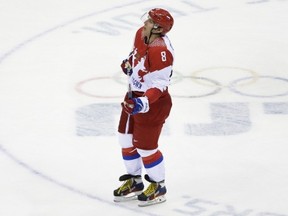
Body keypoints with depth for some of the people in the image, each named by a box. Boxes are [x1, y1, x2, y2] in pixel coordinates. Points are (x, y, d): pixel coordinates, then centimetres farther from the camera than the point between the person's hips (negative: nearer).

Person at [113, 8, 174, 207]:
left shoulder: (161, 50, -30)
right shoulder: (141, 35, -3)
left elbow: (160, 83, -29)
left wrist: (144, 103, -39)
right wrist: (129, 64, 3)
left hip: (152, 103, -9)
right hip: (135, 96, 9)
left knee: (145, 147, 0)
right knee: (126, 140, 18)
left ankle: (159, 187, 22)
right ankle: (134, 182, 35)